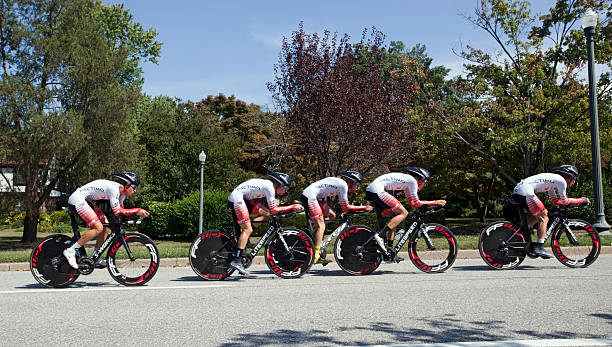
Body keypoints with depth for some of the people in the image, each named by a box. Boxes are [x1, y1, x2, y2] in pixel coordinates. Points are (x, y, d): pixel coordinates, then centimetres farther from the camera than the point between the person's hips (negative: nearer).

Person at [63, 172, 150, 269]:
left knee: (106, 225, 3)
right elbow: (117, 212, -30)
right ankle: (70, 251, -11)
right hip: (77, 200, -10)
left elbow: (120, 209, 9)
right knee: (98, 228, -18)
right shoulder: (114, 188, -24)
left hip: (86, 201, 10)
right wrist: (138, 210, -28)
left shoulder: (122, 191, 5)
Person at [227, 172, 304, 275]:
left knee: (266, 213, 4)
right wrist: (293, 207, -10)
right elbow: (273, 209, -13)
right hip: (237, 198, -10)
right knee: (248, 230, -15)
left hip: (244, 199, 10)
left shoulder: (268, 185, 14)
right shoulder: (270, 187, -14)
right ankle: (236, 260, -18)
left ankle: (244, 239, 3)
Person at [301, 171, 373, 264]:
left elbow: (343, 206, 21)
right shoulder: (343, 185, -9)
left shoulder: (339, 182, 18)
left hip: (313, 197, 10)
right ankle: (316, 256, -16)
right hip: (309, 196, -10)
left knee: (331, 215, 12)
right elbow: (345, 207, -9)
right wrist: (365, 208, -5)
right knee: (321, 225, -12)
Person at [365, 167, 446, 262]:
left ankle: (390, 250, 16)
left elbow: (412, 203, 28)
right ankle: (380, 235, -14)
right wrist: (436, 202, 8)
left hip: (370, 190, 10)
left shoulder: (407, 180, 26)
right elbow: (416, 203, 1)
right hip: (377, 190, -10)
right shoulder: (412, 180, -1)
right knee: (403, 213, -7)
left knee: (395, 216, 16)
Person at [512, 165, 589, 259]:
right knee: (543, 218, -2)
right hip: (525, 192, -10)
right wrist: (581, 200, 19)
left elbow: (555, 201, 32)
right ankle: (539, 247, -4)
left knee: (536, 216, 22)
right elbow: (564, 201, 8)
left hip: (517, 191, 10)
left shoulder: (553, 179, 30)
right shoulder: (561, 180, 2)